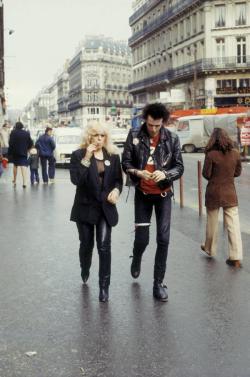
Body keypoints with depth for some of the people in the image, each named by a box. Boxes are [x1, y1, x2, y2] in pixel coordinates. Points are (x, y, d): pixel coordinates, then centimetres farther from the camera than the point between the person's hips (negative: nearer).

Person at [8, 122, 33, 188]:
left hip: (15, 152, 0)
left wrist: (9, 152, -5)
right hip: (24, 153, 0)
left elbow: (11, 143, -11)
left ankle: (14, 181, 29)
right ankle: (24, 182, -17)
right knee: (24, 166, -5)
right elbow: (30, 143, 4)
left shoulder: (13, 133, -7)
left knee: (15, 165, 18)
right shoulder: (27, 133, 0)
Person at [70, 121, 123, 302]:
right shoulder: (78, 155, -6)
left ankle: (104, 286, 2)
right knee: (87, 244, 15)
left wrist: (116, 190, -12)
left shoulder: (113, 156, 3)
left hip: (105, 207, 1)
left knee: (104, 246, -7)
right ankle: (85, 270, 45)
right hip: (85, 207, -1)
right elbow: (75, 179, -19)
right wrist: (87, 158, -24)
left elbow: (118, 179, 9)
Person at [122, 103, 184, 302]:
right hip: (143, 194, 0)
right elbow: (126, 163, -1)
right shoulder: (134, 136, -7)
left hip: (163, 194, 0)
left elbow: (179, 167, -4)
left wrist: (165, 174, -23)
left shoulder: (172, 139, -7)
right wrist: (138, 172, -21)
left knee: (163, 239, -2)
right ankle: (136, 260, 39)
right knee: (142, 238, 2)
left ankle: (158, 283, 10)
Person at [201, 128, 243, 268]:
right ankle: (236, 257, -2)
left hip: (214, 192, -2)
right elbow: (238, 172, 7)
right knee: (234, 225, 1)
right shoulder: (235, 153, -3)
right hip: (230, 193, 2)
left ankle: (210, 250, 33)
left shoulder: (211, 154, -14)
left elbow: (206, 174, -8)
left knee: (212, 223, 16)